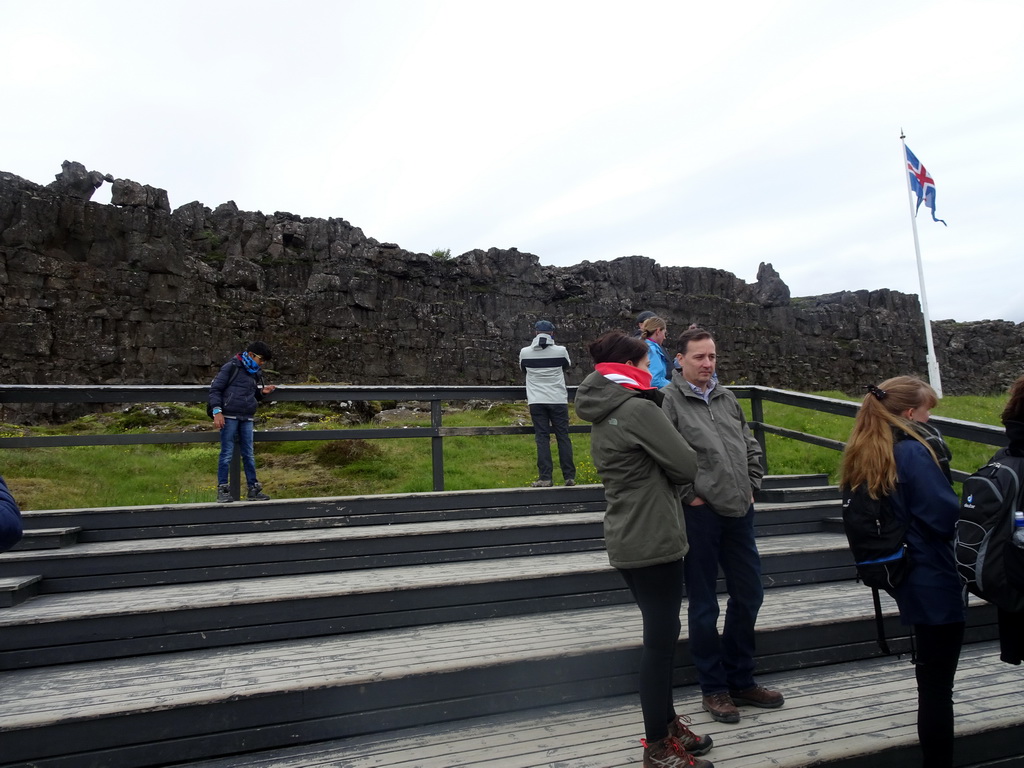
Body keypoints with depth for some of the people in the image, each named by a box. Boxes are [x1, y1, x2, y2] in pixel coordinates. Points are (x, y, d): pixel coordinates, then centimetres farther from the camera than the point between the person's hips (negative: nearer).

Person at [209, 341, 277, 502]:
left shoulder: (256, 372, 15)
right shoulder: (231, 367, -4)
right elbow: (215, 389, -6)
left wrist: (262, 392, 3)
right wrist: (217, 411, -14)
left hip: (247, 419, 6)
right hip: (229, 417, -6)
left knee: (249, 454, 8)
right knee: (227, 454, -1)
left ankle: (253, 489, 13)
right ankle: (222, 489, 7)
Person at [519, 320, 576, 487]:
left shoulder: (525, 352, -2)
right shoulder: (561, 351, -5)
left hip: (536, 401, 0)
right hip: (558, 400, 0)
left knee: (542, 438, 3)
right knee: (563, 437, 6)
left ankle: (545, 478, 0)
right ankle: (569, 477, 9)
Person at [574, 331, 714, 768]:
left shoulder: (601, 416, 11)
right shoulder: (638, 409, -18)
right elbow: (687, 466, -14)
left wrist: (664, 483, 6)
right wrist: (668, 476, 5)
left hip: (626, 541, 9)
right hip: (652, 540, -9)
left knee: (659, 634, 20)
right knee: (661, 638, 1)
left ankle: (666, 723, 33)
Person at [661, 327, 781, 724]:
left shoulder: (726, 398, 12)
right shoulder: (669, 400, -9)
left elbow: (751, 445, 21)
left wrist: (751, 486, 11)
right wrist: (689, 495, -14)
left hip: (738, 512, 7)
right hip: (699, 514, -7)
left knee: (749, 594, 16)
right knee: (704, 606, 6)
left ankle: (740, 680, 34)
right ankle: (713, 688, 24)